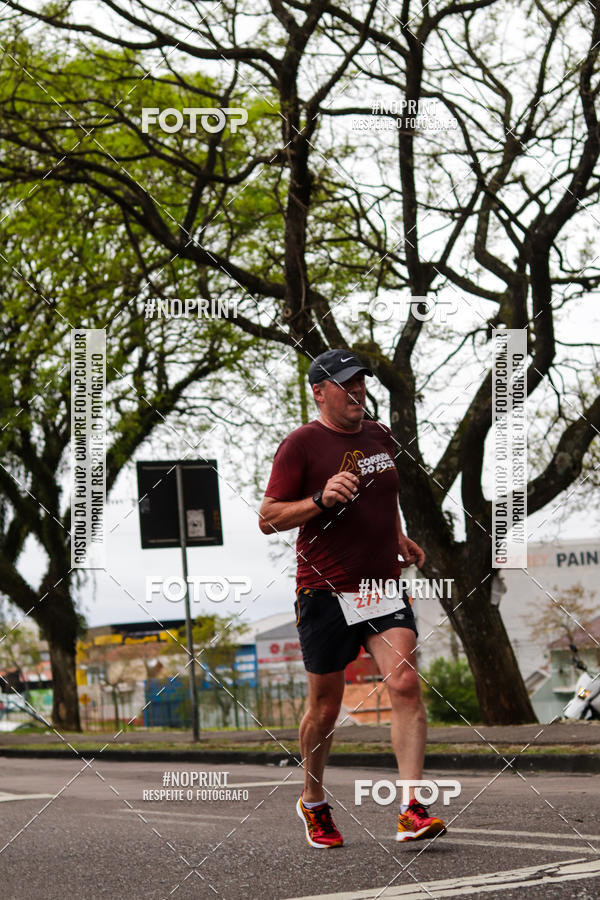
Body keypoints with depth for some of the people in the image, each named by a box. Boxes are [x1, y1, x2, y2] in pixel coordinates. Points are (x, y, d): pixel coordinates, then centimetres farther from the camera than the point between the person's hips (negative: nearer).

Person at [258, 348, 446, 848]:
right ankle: (313, 802, 29)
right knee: (325, 706, 5)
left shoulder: (380, 436, 13)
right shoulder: (301, 444, -5)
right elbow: (267, 518, -8)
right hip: (325, 591, -4)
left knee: (405, 684, -16)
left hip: (384, 585, 4)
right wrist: (322, 499, -21)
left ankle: (411, 810, -18)